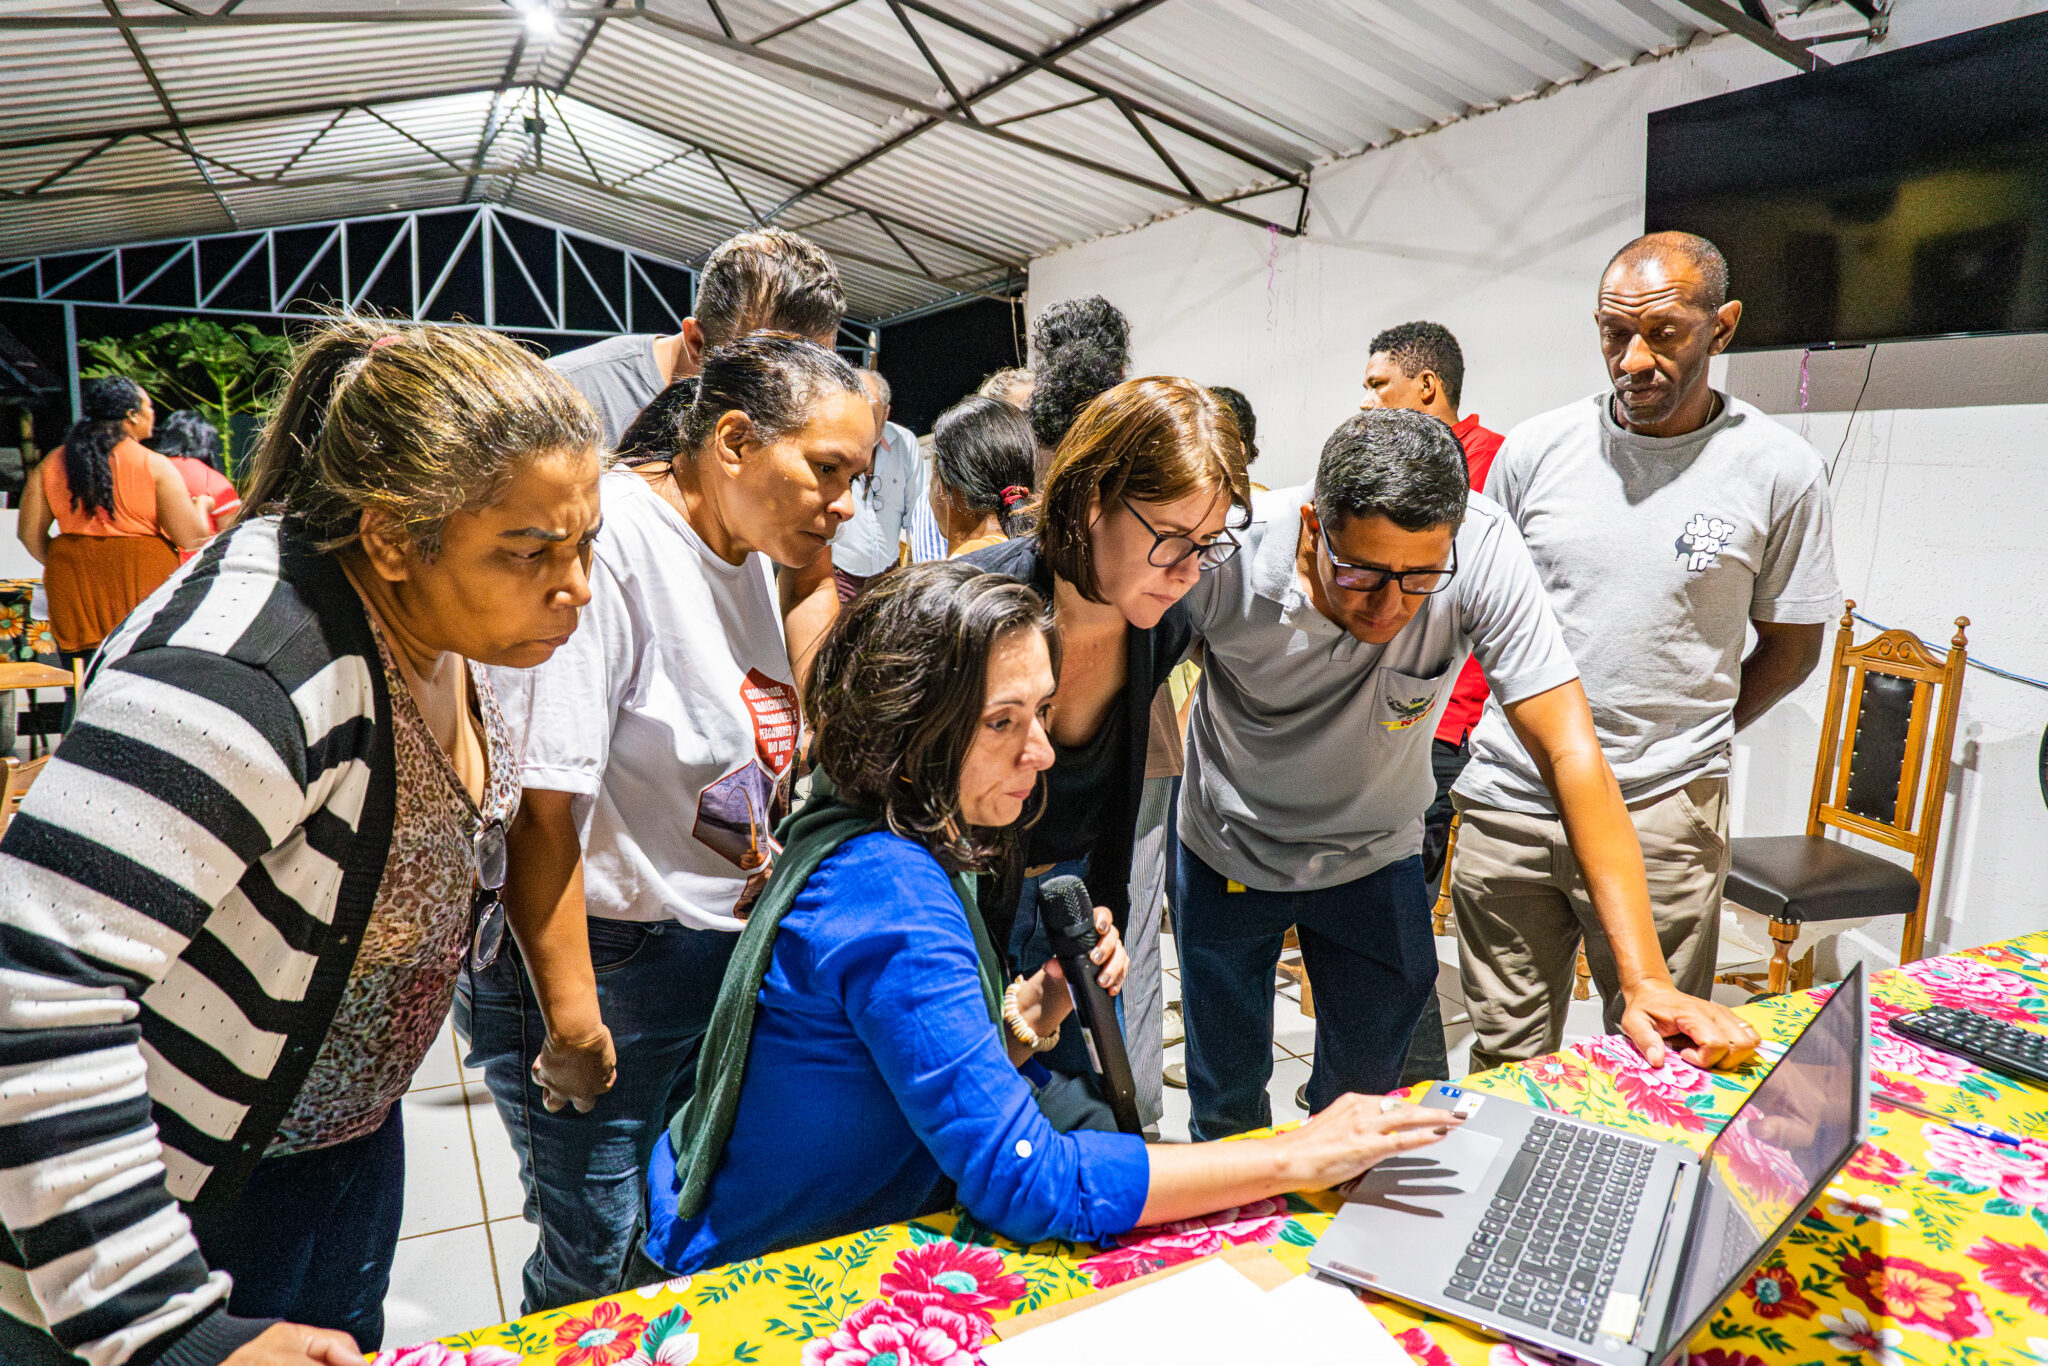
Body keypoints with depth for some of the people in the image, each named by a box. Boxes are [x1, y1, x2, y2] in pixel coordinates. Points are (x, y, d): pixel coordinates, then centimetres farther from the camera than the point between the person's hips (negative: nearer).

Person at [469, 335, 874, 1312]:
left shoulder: (748, 552, 5)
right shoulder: (608, 541, -21)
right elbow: (541, 812, -23)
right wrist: (571, 1020, -19)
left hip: (729, 956, 8)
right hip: (602, 963, -7)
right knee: (601, 1265, 7)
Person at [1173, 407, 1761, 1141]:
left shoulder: (1484, 552, -29)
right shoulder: (1229, 556, -30)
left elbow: (1571, 751, -28)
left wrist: (1644, 979, -31)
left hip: (1372, 859, 1)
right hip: (1228, 852, 0)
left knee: (1360, 1096, 15)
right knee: (1225, 1104, 13)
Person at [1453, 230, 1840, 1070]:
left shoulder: (1777, 470, -1)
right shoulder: (1534, 449, 2)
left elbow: (1792, 644, 9)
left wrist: (1686, 744, 6)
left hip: (1661, 814, -1)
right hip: (1508, 802, 2)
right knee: (1506, 1057, 12)